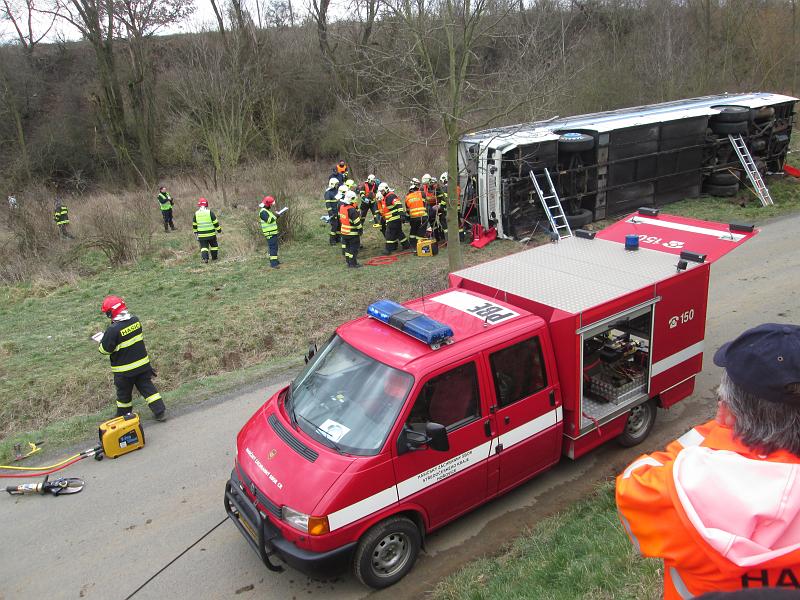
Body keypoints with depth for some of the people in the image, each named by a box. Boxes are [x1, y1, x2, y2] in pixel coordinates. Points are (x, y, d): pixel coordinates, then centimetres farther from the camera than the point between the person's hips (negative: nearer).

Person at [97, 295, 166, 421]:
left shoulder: (113, 330, -25)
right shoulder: (135, 320, -6)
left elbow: (105, 349, -15)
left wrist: (102, 342, 7)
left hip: (124, 370, -5)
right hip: (142, 363, 5)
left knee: (124, 394, 15)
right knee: (147, 387, 13)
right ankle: (160, 411, 9)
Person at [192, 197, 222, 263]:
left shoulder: (196, 214, 1)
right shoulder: (210, 212, -9)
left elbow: (194, 225, 10)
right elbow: (215, 223, -5)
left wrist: (195, 232, 24)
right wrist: (219, 230, 8)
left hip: (201, 235, 2)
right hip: (211, 234, -1)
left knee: (203, 247, 5)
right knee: (214, 245, 17)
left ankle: (205, 258, -14)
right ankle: (214, 257, 24)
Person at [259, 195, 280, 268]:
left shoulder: (267, 211, 18)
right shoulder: (263, 212, -15)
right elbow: (269, 220, -25)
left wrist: (275, 216, 9)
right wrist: (275, 216, -14)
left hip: (273, 232, 10)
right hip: (270, 233, -10)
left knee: (274, 247, 19)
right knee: (273, 247, -14)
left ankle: (274, 260, 30)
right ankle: (273, 263, -17)